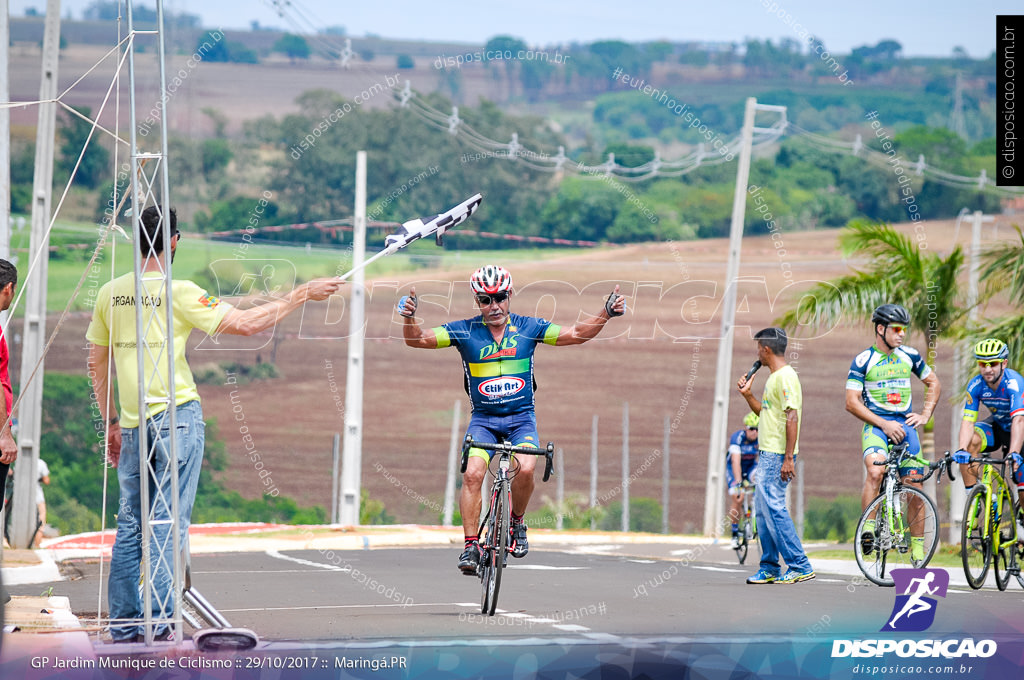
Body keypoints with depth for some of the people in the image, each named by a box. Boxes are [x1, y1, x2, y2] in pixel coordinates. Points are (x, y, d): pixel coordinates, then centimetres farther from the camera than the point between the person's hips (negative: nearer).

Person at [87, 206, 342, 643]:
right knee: (168, 522, -3)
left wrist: (111, 422, 21)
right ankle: (159, 624, -7)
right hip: (177, 418, -5)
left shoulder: (110, 294, 7)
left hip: (131, 423, 5)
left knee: (130, 524, 9)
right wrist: (301, 296, -3)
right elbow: (242, 324, -10)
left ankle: (123, 626, 11)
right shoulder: (179, 292, -9)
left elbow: (97, 365, 13)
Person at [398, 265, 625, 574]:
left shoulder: (528, 327, 0)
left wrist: (605, 314, -12)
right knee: (473, 474, -22)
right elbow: (418, 339, -8)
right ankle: (471, 545, -15)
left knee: (525, 469, -26)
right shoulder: (464, 331, -3)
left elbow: (575, 334, 2)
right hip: (483, 418, 0)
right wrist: (409, 317, -29)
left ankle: (516, 521, 3)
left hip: (521, 417, 0)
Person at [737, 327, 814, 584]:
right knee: (763, 509, 11)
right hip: (767, 454, 11)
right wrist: (747, 394, 17)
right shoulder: (774, 377, 18)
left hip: (777, 456, -11)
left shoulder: (786, 377, -14)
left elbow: (792, 417, -20)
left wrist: (788, 458, -24)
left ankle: (800, 566, -11)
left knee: (774, 508, -13)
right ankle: (769, 569, 16)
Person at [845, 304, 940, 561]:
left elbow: (933, 383, 21)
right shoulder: (863, 361, -5)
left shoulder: (910, 356, 7)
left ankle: (917, 545, 11)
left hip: (905, 426, 4)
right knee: (875, 472, -31)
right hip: (876, 425, -4)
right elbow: (852, 402, -8)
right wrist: (884, 424, -14)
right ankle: (868, 528, -24)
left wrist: (925, 414, 7)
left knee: (914, 486, 0)